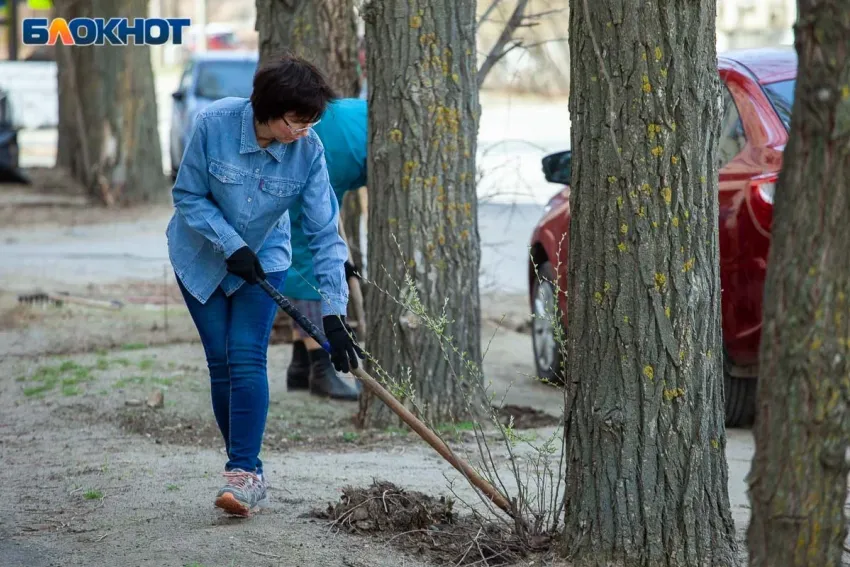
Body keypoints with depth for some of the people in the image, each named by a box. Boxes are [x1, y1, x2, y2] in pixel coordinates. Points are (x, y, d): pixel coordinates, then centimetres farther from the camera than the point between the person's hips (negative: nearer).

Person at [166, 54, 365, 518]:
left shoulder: (308, 150, -23)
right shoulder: (215, 123, -27)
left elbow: (324, 234, -22)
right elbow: (188, 196, -15)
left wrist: (334, 314, -27)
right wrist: (231, 245, -25)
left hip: (263, 258, 0)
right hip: (201, 256, 0)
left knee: (247, 359, -15)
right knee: (220, 363, 0)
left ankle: (244, 472, -16)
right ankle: (246, 469, 8)